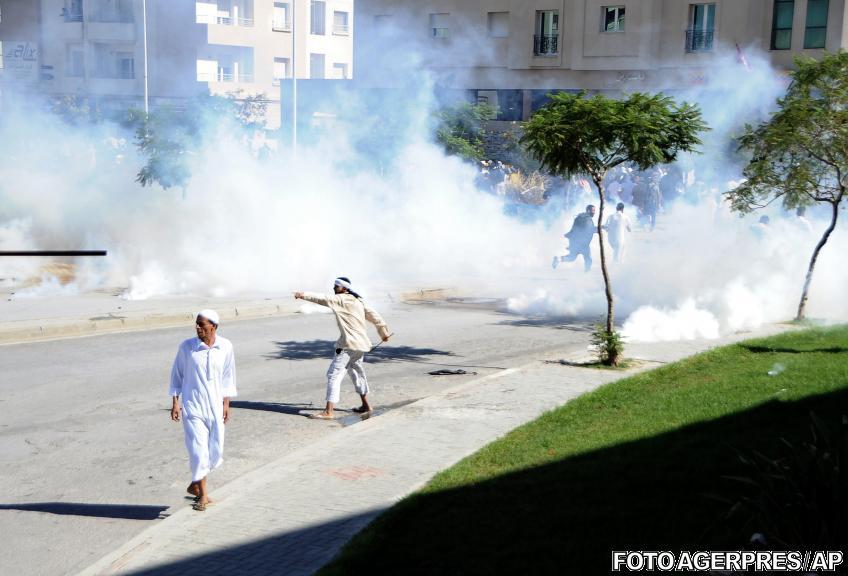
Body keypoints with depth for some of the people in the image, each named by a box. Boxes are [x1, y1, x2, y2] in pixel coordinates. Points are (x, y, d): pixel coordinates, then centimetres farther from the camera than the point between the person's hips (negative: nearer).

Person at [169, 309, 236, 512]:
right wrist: (175, 402, -2)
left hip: (215, 406, 3)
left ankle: (195, 484, 31)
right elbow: (177, 374, 2)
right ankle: (202, 495, 5)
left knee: (216, 450, 8)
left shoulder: (225, 347, -2)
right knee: (198, 449, -7)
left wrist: (226, 403, 5)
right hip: (193, 405, -3)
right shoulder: (187, 346, -7)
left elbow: (228, 376, 6)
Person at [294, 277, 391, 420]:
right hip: (360, 343, 10)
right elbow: (374, 316, 17)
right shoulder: (358, 301, 14)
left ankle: (328, 412, -13)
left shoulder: (342, 299, -10)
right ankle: (365, 405, 34)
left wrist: (304, 295, -26)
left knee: (334, 375, -9)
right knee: (356, 373, 25)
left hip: (349, 344, -9)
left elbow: (324, 299, -22)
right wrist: (384, 332, 26)